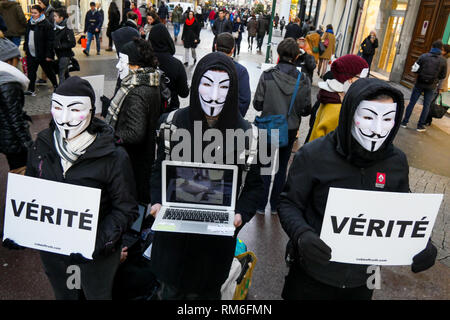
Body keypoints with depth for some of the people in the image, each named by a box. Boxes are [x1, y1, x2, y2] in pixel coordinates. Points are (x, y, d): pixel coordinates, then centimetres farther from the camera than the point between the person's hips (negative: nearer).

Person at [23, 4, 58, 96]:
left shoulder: (46, 25, -13)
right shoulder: (30, 23, 9)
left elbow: (50, 40, -16)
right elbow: (27, 37, 20)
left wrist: (49, 55, -19)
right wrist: (25, 48, 16)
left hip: (42, 54, -6)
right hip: (31, 53, 6)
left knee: (48, 71, 10)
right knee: (31, 72, 4)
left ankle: (55, 85, 29)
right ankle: (31, 89, 8)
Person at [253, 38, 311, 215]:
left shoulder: (267, 76, -15)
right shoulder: (304, 80, -9)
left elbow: (257, 104, -10)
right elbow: (306, 110, -4)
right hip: (290, 130, 2)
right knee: (282, 168, 17)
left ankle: (261, 205, 22)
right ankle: (275, 204, 29)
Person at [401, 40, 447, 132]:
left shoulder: (424, 56, -8)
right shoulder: (443, 61, -4)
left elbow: (415, 69, -5)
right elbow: (443, 76, 0)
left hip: (420, 83, -1)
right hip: (431, 86, 1)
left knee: (412, 103, 8)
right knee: (426, 105, 10)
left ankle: (404, 122, 11)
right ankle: (420, 125, 13)